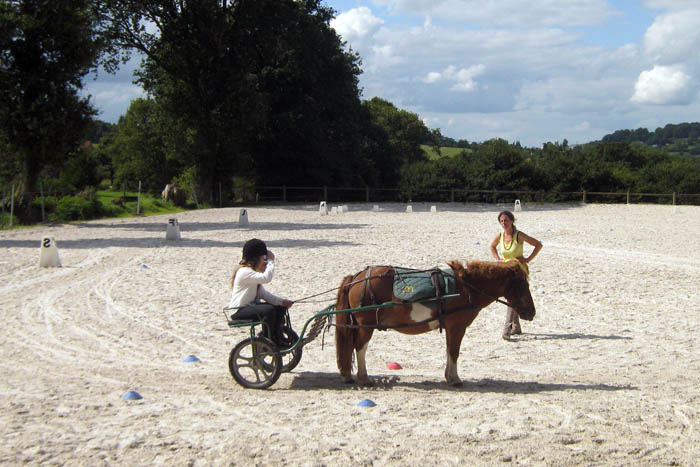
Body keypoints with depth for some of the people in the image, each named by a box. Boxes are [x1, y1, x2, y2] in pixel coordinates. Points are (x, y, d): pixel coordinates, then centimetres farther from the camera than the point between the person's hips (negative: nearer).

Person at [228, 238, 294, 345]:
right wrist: (271, 261, -21)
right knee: (269, 310, -30)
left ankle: (278, 337, 16)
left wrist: (281, 301, -3)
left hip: (250, 305, 10)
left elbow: (262, 293, 9)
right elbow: (266, 278, -35)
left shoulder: (253, 271, 14)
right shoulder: (245, 272, -20)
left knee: (280, 307, 6)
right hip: (239, 311, -10)